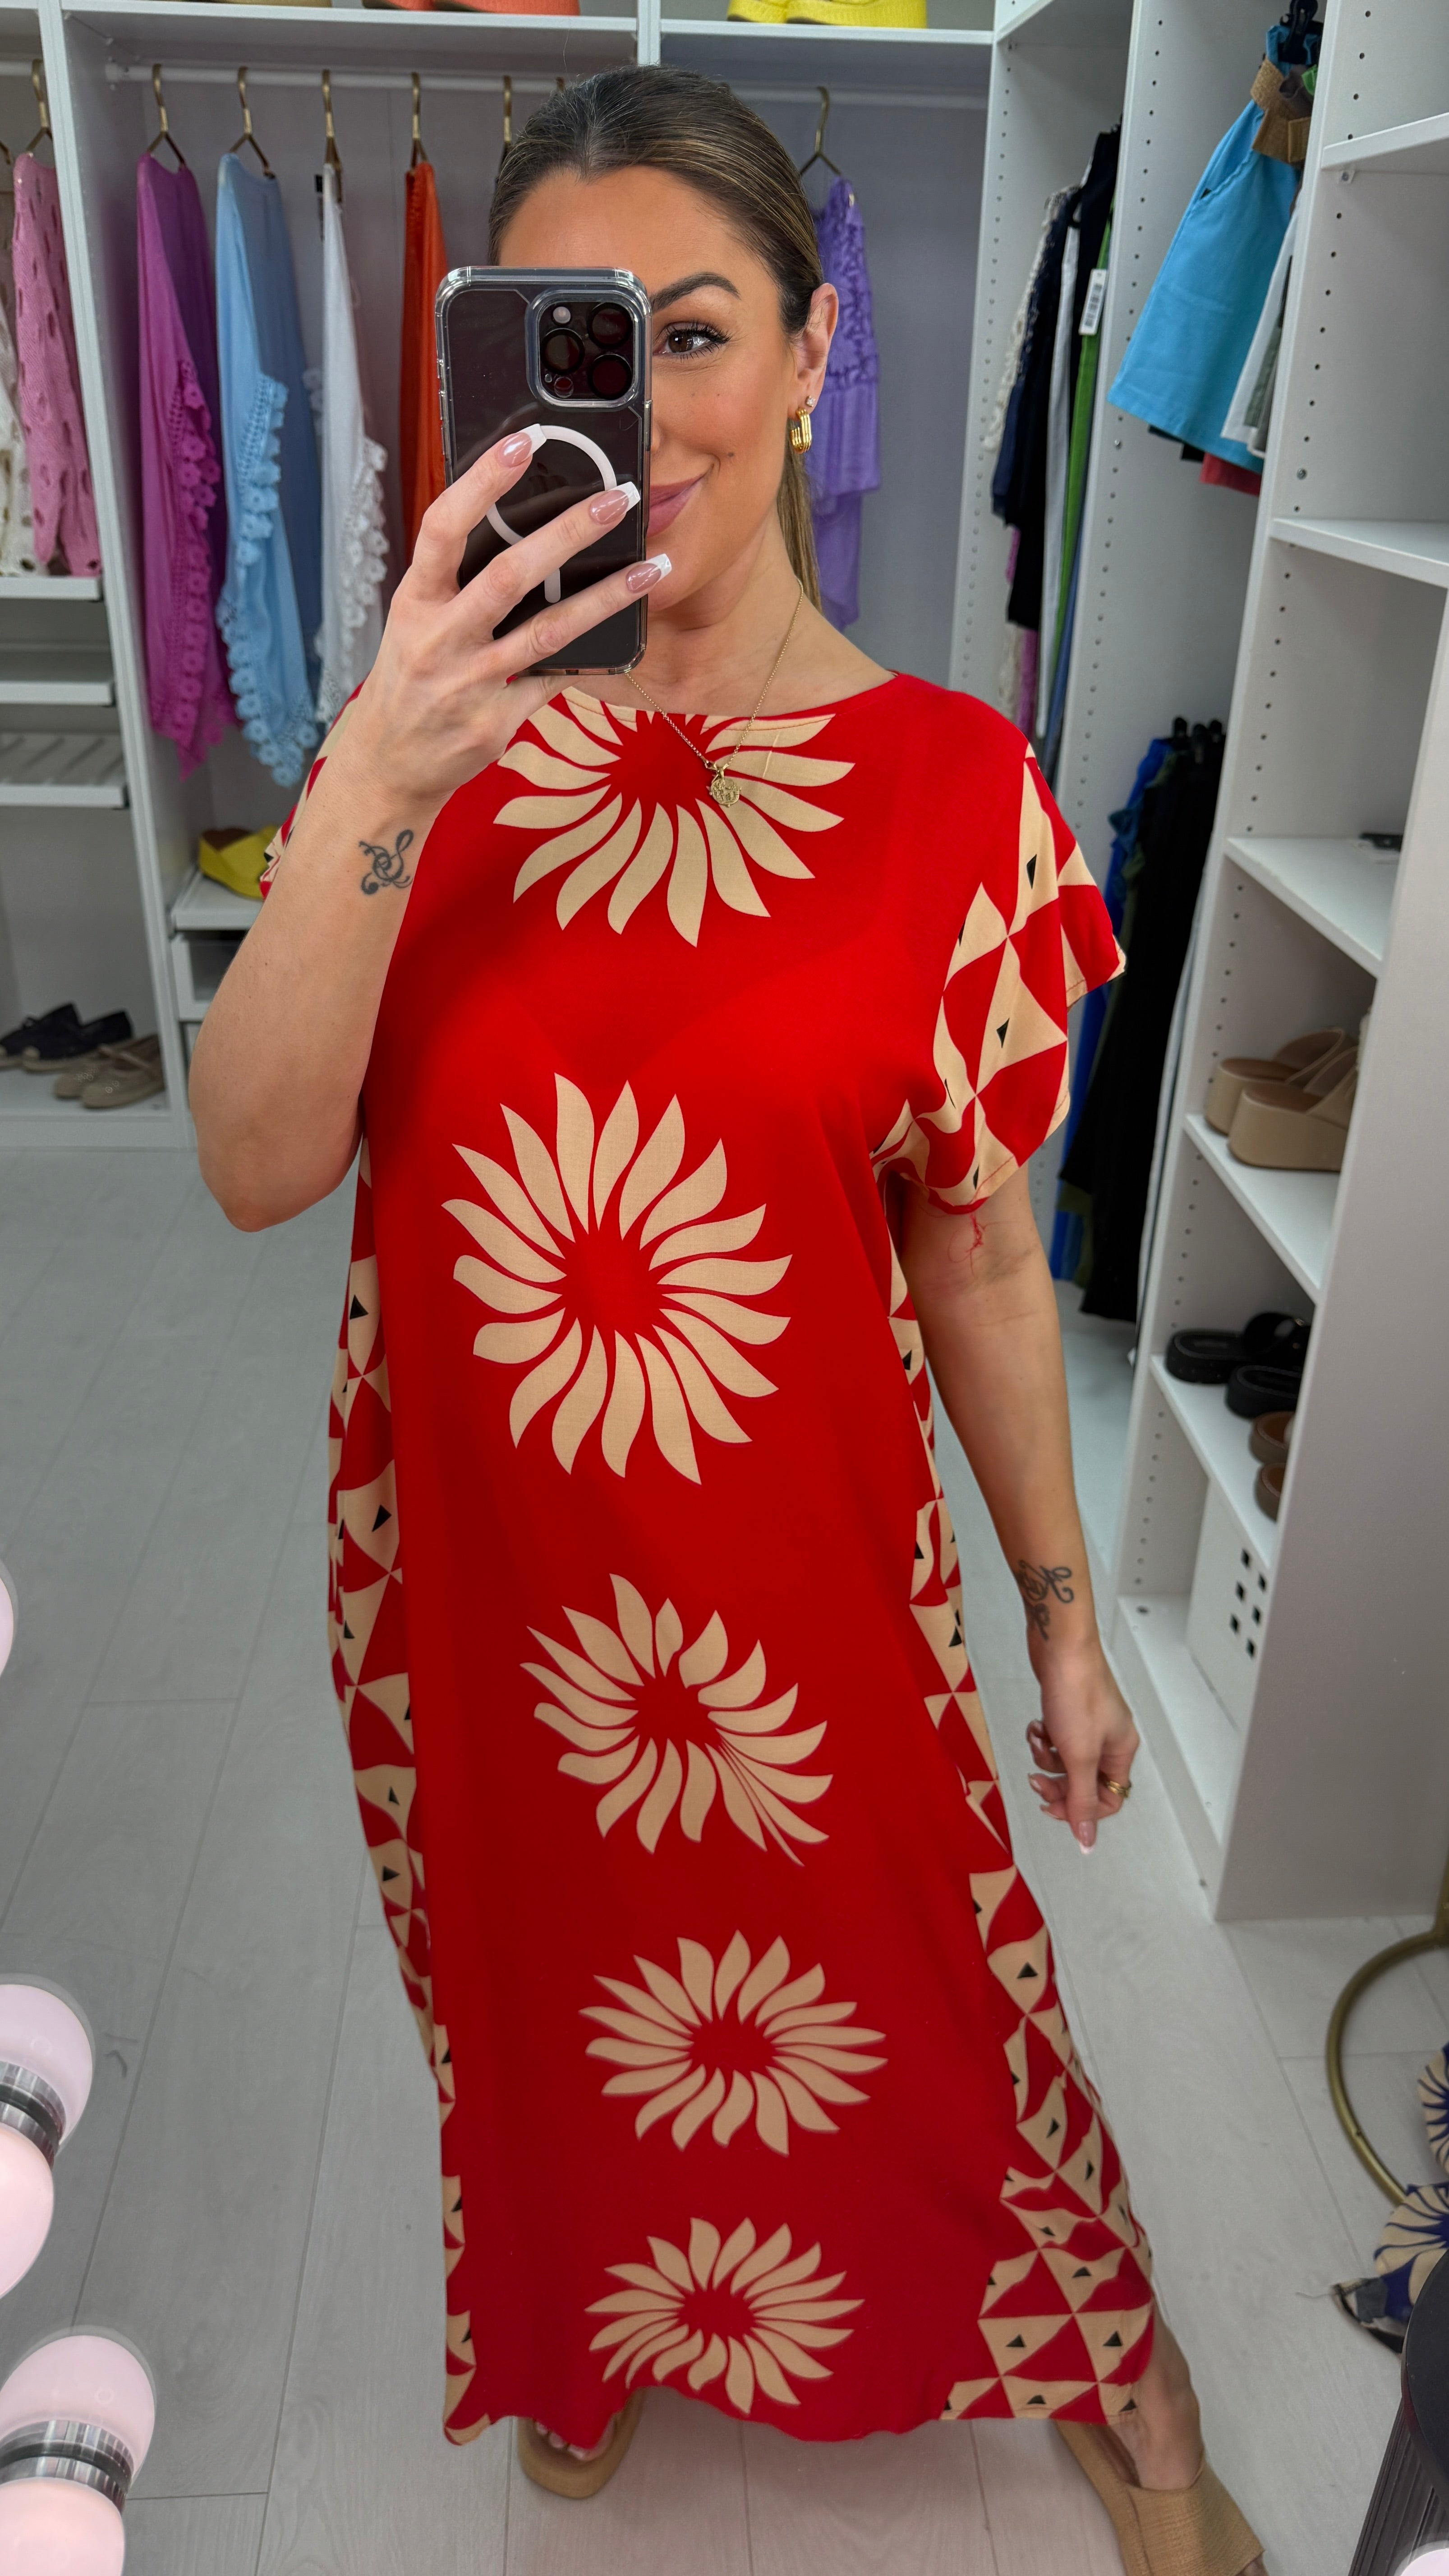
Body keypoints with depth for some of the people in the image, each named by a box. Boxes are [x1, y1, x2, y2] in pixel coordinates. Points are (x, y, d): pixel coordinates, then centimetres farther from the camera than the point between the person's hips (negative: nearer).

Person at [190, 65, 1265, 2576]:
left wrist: (1066, 1615, 1)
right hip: (470, 1552, 3)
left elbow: (976, 1244, -6)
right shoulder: (436, 733, -6)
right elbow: (256, 1164, -16)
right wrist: (381, 776, -29)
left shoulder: (949, 787, -12)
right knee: (548, 1988, 26)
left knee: (901, 1991, 18)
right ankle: (587, 2331, 61)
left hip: (793, 1565, -2)